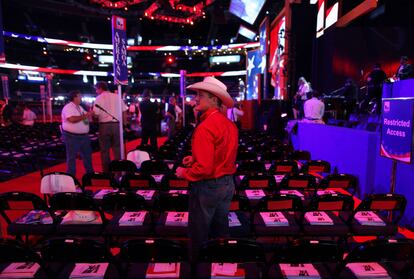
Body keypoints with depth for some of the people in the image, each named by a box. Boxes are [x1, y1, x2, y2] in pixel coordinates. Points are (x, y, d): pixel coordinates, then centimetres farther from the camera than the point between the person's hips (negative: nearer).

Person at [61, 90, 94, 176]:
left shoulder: (80, 107, 14)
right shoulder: (68, 107, -15)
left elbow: (86, 117, 21)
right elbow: (72, 119, -31)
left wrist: (89, 114, 1)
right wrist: (85, 115, -25)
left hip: (84, 135, 9)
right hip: (72, 136, -9)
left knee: (87, 154, 18)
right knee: (71, 157, 3)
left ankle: (90, 172, 33)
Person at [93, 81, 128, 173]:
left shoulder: (99, 98, -4)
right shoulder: (116, 96, 7)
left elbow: (96, 114, -10)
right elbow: (124, 111, 3)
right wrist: (124, 123, 10)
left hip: (104, 125, -3)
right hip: (117, 125, 3)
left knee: (105, 150, 8)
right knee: (117, 148, 9)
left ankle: (107, 171, 13)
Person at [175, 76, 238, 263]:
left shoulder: (205, 127, -23)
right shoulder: (229, 124, 3)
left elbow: (204, 169, -27)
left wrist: (184, 173, -10)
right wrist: (195, 158, 11)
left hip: (207, 186, -8)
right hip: (227, 184, 8)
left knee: (199, 234, 11)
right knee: (220, 230, 23)